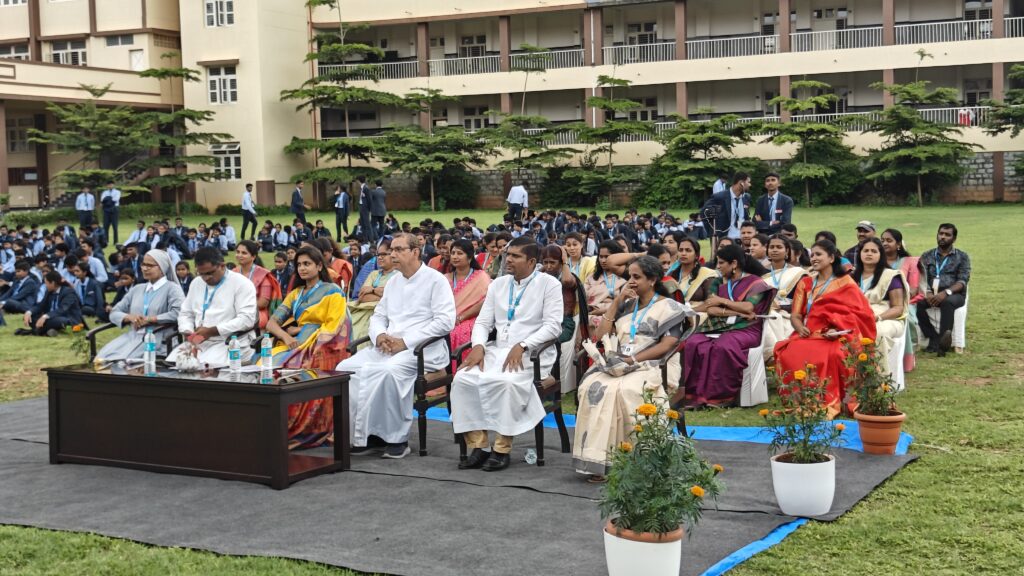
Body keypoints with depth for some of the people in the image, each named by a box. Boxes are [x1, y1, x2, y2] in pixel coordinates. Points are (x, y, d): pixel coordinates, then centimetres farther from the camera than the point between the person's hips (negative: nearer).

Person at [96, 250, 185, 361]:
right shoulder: (137, 289, 23)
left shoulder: (172, 288, 5)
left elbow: (179, 313, -13)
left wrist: (149, 319, -11)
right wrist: (130, 317, -2)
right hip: (132, 335, 5)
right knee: (103, 356, -23)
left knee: (123, 359, -31)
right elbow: (114, 313, 21)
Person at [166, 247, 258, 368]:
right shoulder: (196, 283, 17)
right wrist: (188, 333, -2)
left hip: (229, 341, -6)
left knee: (207, 366, -34)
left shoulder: (241, 283, -5)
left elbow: (247, 319, -14)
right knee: (172, 362, -20)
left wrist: (211, 331, -17)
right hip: (198, 340, 6)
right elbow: (185, 314, 22)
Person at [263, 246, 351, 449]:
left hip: (320, 348, -5)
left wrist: (298, 329, -3)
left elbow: (332, 328, -5)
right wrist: (286, 335, -9)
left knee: (287, 368, -31)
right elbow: (271, 323, 12)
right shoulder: (295, 294, 22)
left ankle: (293, 431, -25)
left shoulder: (332, 292, 5)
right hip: (295, 345, 5)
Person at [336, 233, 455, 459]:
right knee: (346, 368, -14)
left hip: (423, 348, -7)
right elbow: (378, 316, 24)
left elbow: (445, 321, -12)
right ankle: (366, 435, -13)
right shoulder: (393, 282, 21)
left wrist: (405, 342, -16)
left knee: (389, 370, -37)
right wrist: (379, 335, -2)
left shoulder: (435, 280, -2)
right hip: (387, 346, 7)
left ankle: (396, 438, -23)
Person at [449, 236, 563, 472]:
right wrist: (478, 345, -6)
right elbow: (483, 322, 15)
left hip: (531, 353, -5)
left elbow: (553, 326, -9)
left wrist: (522, 346, -21)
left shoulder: (549, 284, 1)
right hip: (497, 349, 6)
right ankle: (478, 445, -14)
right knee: (463, 379, -21)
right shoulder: (498, 284, 18)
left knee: (506, 382, -36)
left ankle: (502, 449, -24)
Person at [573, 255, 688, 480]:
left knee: (625, 390, -37)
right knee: (592, 386, -29)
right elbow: (600, 337, 14)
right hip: (619, 365, 5)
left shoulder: (668, 307, 7)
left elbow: (667, 345, -7)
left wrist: (633, 359, -15)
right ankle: (597, 460, -32)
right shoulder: (626, 306, 24)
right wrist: (617, 302, 10)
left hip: (653, 367, -4)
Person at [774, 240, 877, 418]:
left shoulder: (845, 283, 7)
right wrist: (800, 328, -11)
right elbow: (795, 315, 13)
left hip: (835, 336, -4)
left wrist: (838, 329, -20)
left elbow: (856, 315, -2)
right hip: (808, 334, 4)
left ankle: (827, 403, -29)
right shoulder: (805, 283, 20)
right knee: (788, 354, -29)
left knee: (826, 356, -39)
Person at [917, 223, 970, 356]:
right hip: (931, 295, 2)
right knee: (916, 303, -31)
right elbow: (922, 279, 7)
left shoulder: (962, 257, 13)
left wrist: (946, 292, -20)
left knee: (947, 302, -38)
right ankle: (935, 338, -34)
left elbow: (962, 281, -1)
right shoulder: (927, 256, 20)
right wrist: (927, 293, -16)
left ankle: (943, 341, -47)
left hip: (954, 294, -2)